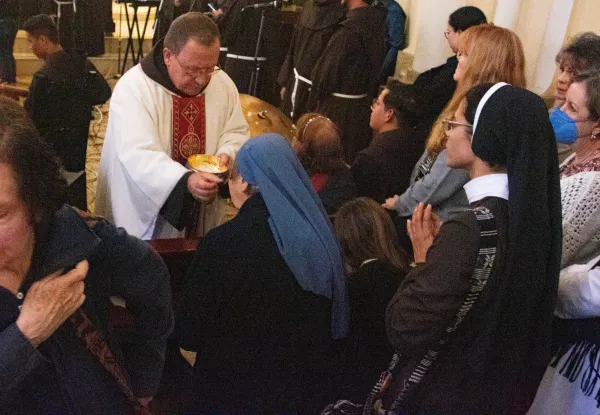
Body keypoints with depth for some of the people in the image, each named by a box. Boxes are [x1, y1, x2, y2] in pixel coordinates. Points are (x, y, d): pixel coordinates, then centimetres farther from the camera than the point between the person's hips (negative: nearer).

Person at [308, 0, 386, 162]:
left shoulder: (348, 31, -23)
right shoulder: (376, 23, 1)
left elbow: (327, 73, -16)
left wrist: (312, 105, -2)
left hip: (337, 111, -8)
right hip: (362, 106, 8)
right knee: (352, 158, 17)